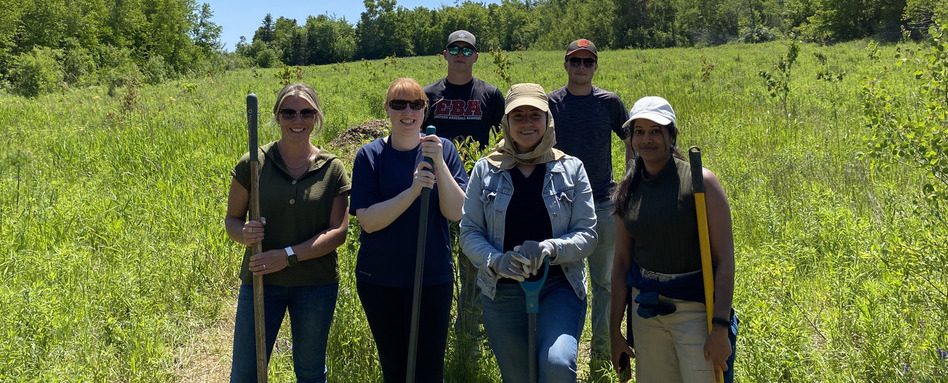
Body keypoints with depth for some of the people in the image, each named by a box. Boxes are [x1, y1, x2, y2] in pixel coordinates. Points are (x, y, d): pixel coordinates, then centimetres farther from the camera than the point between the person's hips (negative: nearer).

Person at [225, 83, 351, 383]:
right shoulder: (253, 163, -3)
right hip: (260, 280, 0)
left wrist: (289, 255, -18)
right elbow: (232, 219, 3)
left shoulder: (333, 169, -3)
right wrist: (244, 234, -20)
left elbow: (338, 231, -7)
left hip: (316, 284, 0)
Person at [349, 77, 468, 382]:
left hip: (433, 277, 0)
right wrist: (413, 190, -25)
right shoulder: (370, 156, -3)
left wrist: (439, 163, -23)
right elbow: (368, 221, -13)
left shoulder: (443, 150, -2)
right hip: (379, 279, 1)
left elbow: (456, 213, -11)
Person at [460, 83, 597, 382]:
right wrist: (496, 261, -18)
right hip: (502, 291, 2)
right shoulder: (485, 170, 3)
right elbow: (469, 233, 2)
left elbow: (587, 235, -2)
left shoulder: (571, 169, 2)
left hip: (559, 286, -1)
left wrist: (549, 248, -22)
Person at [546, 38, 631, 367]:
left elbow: (632, 144, 12)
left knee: (604, 282, 9)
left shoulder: (610, 102, 3)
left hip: (603, 204, 1)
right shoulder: (550, 103, 2)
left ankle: (601, 351, 22)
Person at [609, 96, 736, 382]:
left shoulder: (700, 181, -10)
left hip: (695, 305, -4)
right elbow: (621, 262, 8)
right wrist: (615, 330, 8)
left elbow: (725, 258, -13)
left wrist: (721, 327, -19)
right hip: (645, 306, 4)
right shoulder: (628, 190, 4)